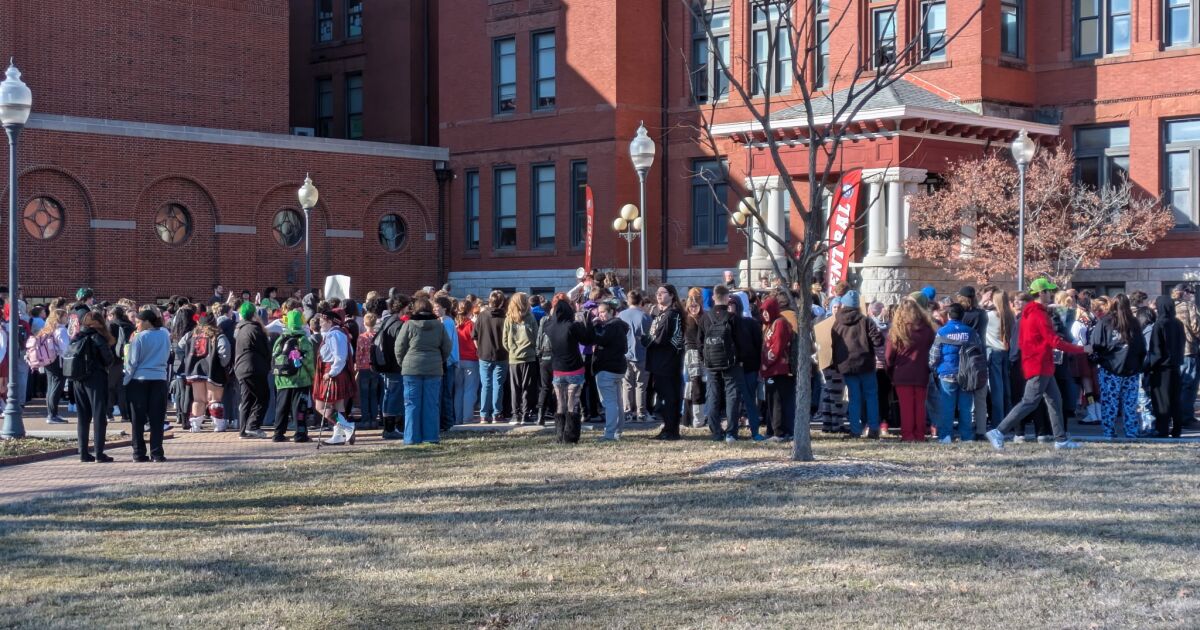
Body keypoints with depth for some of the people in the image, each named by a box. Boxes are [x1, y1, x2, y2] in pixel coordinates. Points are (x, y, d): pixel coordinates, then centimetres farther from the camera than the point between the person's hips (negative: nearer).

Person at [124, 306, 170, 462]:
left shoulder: (139, 337, -10)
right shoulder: (165, 335, 2)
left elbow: (132, 362, -7)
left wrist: (126, 380, 3)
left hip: (139, 380, -3)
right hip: (159, 379, 3)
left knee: (138, 420, 5)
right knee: (157, 419, 6)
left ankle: (139, 453, 5)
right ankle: (157, 453, 3)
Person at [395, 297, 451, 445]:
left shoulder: (409, 325, -5)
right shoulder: (439, 326, 3)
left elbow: (399, 347, -1)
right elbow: (447, 347, 7)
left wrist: (402, 363, 13)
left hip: (412, 369, -2)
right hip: (434, 370, 2)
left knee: (412, 404, 3)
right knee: (431, 404, 6)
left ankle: (412, 437, 2)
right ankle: (431, 436, 6)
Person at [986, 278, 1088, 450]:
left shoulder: (1028, 313, 14)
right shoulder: (1039, 314, -16)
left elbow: (1021, 341, 17)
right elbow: (1054, 341, -19)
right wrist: (1081, 350, -12)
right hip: (1039, 366, -10)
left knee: (1055, 400, 12)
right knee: (1029, 402, -9)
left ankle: (1061, 440, 15)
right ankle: (999, 432, -11)